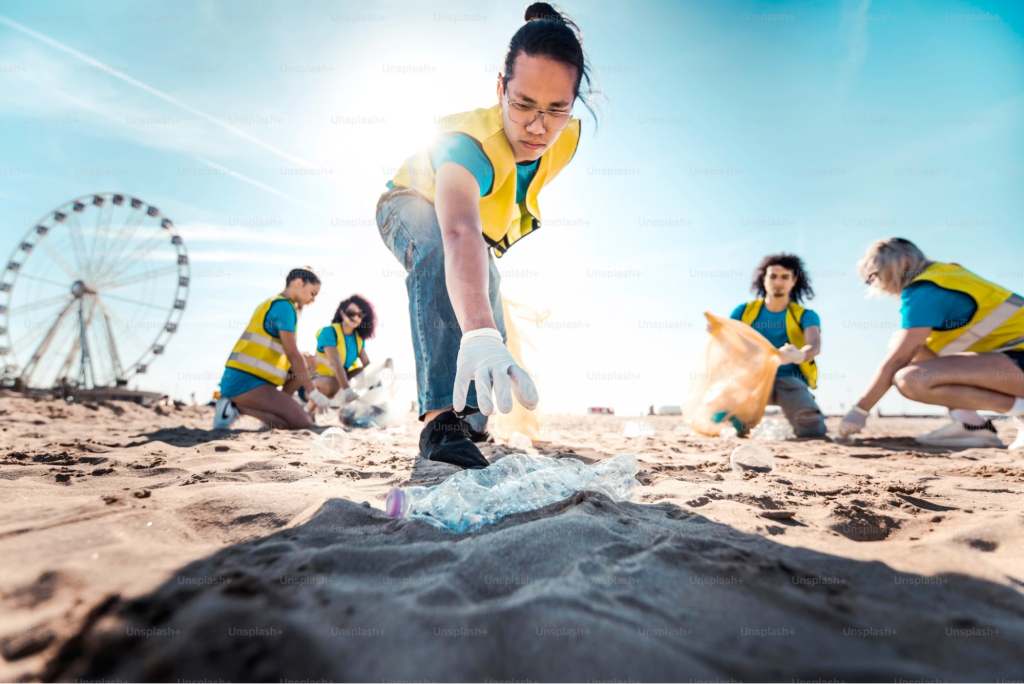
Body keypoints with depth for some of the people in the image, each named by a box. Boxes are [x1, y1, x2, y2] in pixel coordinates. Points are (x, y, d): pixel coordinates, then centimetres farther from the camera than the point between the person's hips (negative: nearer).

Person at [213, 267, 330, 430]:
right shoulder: (283, 306, -9)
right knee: (304, 424, -15)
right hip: (246, 381, -10)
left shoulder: (273, 304, 22)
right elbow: (292, 355, -12)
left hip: (237, 381, 10)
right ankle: (239, 407, -11)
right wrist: (313, 392, -8)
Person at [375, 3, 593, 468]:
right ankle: (441, 417, -41)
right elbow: (459, 235, -66)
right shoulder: (469, 142, -46)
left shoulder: (567, 138, -25)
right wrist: (478, 334, -83)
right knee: (439, 251, -42)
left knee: (491, 338, 8)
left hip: (487, 228, 6)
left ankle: (466, 412, 40)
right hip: (412, 206, -6)